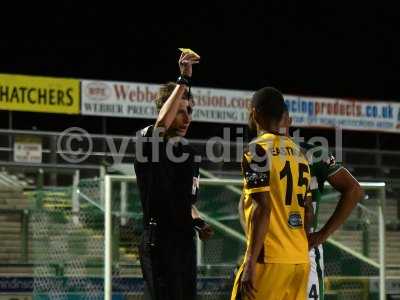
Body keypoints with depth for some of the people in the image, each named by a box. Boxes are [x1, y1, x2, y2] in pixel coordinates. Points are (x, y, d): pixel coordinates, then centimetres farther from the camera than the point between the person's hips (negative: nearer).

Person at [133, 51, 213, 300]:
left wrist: (198, 223, 9)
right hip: (159, 242, -8)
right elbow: (162, 123, -30)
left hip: (185, 241, 8)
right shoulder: (149, 142, -6)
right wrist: (184, 79, -30)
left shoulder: (189, 153, 19)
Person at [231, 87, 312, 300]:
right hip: (300, 259, 7)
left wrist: (250, 263, -17)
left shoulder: (258, 150, -7)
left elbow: (263, 208, -15)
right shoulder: (299, 153, 15)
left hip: (270, 258, -7)